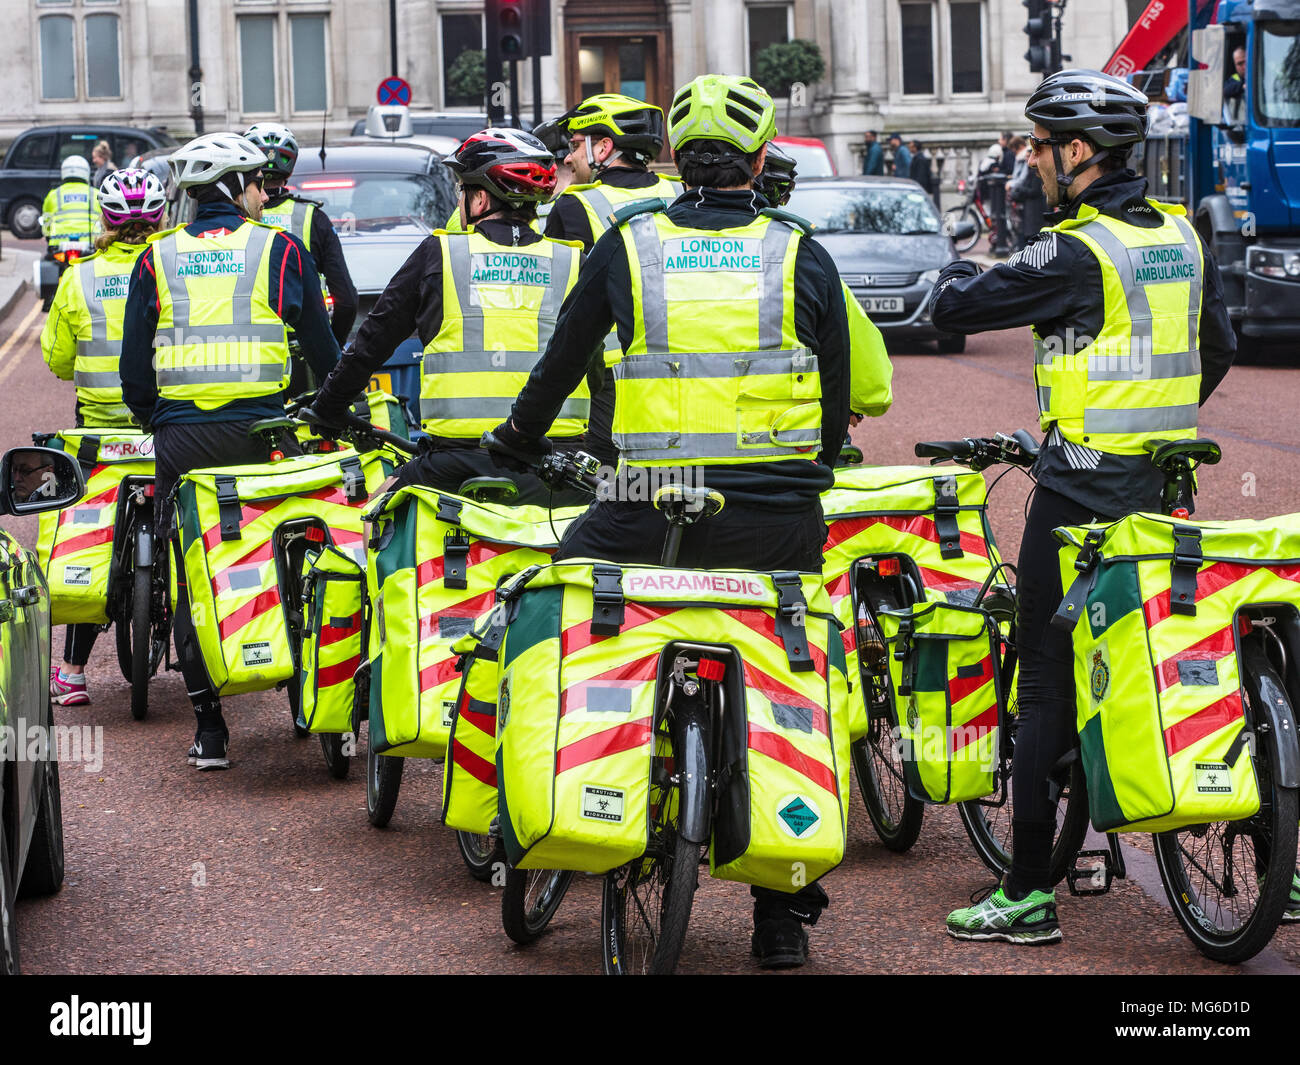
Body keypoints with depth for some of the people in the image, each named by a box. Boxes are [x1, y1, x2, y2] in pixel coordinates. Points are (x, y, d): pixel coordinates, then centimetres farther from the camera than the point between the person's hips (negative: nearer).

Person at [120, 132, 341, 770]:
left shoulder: (157, 259, 8)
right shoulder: (280, 250, 3)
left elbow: (135, 363, 8)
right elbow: (320, 345, 5)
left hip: (180, 435, 2)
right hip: (262, 431, -2)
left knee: (191, 580, 5)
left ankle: (208, 730, 4)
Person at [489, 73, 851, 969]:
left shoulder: (627, 246, 3)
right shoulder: (803, 258, 4)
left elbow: (563, 359, 15)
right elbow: (840, 400, 10)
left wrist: (522, 440, 33)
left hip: (652, 514, -1)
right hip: (778, 524, 1)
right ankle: (783, 913, 14)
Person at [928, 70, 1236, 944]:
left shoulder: (1075, 253, -16)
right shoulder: (1182, 234, 8)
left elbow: (954, 310, -12)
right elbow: (1218, 350, 18)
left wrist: (960, 272, 11)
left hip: (1085, 485, -8)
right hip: (1167, 480, 8)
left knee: (1049, 682, -4)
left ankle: (1029, 895, -3)